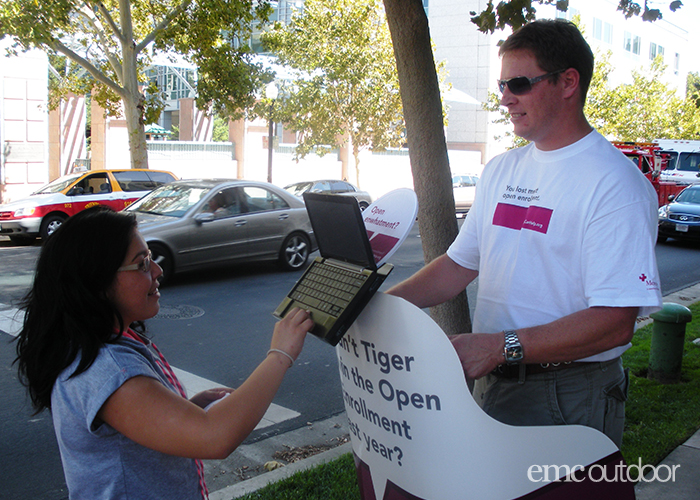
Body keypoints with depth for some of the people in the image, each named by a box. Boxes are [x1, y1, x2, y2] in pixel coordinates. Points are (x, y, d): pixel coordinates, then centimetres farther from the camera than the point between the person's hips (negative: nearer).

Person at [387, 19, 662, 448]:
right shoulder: (501, 170, 9)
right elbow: (459, 265, 11)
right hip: (492, 384, 7)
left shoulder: (615, 183, -16)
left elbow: (615, 322, -23)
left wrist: (500, 346, -29)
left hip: (571, 399, -6)